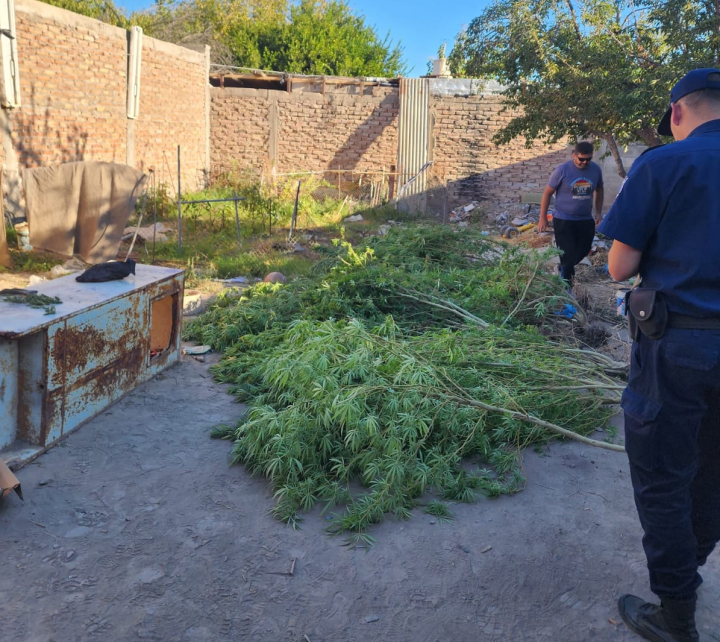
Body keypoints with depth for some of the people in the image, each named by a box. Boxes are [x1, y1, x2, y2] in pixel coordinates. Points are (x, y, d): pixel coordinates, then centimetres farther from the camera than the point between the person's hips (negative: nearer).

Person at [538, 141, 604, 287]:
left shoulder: (596, 169, -3)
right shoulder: (562, 170, -15)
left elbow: (599, 190, 15)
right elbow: (548, 193, -7)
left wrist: (599, 212, 10)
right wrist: (543, 218, -7)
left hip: (586, 219, 5)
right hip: (564, 220, -5)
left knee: (583, 250, 14)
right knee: (568, 253, -3)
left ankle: (564, 269, 41)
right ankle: (566, 283, 12)